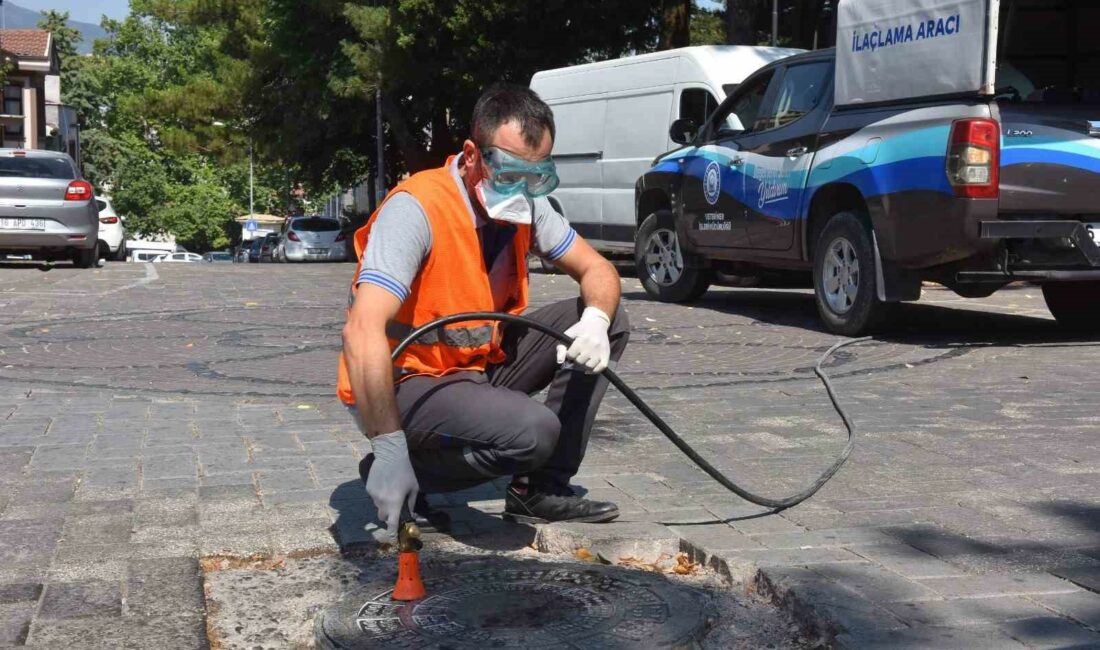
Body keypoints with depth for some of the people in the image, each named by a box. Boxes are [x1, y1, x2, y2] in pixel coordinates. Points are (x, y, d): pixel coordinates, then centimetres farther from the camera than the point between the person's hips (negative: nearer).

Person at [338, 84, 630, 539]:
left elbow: (597, 270, 5)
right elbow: (363, 331, -35)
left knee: (608, 323, -2)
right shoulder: (417, 209, -26)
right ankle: (387, 473, -7)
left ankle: (542, 489, 1)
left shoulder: (528, 206, -3)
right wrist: (390, 450, -38)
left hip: (479, 366, 8)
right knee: (532, 430, -32)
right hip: (406, 383, -8)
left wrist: (596, 320, -21)